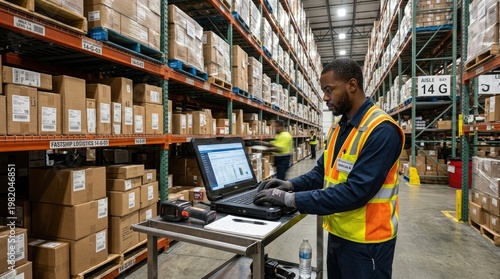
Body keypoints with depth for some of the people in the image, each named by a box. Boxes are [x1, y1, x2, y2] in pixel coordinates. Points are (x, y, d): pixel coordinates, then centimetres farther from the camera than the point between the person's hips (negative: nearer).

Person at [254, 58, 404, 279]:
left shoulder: (382, 131, -22)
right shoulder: (337, 128, 6)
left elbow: (355, 191, -28)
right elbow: (322, 171, 11)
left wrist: (291, 199, -27)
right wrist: (293, 184, -8)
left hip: (366, 242, -7)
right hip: (337, 234, 8)